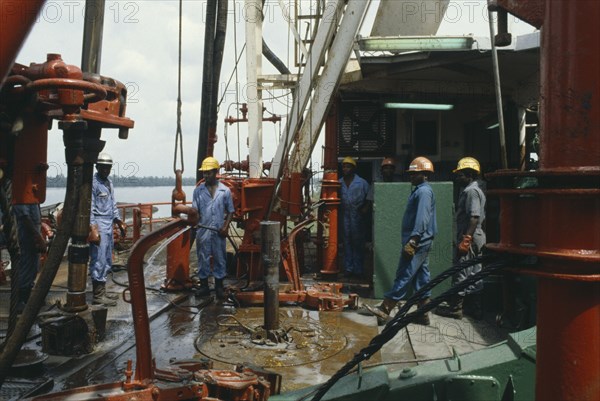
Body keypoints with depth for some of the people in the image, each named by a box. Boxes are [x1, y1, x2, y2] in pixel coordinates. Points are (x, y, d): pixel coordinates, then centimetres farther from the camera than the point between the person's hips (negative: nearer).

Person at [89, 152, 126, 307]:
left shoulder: (109, 182, 15)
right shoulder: (92, 183, -11)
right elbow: (90, 208, -16)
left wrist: (119, 222, 21)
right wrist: (93, 229, -21)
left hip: (109, 225, 9)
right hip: (99, 226, -9)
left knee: (107, 261, 14)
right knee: (99, 260, -7)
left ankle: (102, 291, 24)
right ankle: (98, 296, -1)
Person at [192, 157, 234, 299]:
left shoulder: (225, 190, 0)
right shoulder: (198, 190, 2)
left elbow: (230, 211, 4)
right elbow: (194, 210, 0)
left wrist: (226, 226, -9)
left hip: (219, 232, -1)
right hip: (203, 231, 1)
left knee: (220, 258, 7)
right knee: (202, 258, 7)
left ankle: (219, 286, 18)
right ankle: (204, 285, 19)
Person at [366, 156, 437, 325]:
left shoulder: (423, 191, -13)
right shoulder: (420, 190, 19)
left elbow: (422, 219, -22)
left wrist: (412, 241, -25)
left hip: (417, 243, -11)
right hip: (422, 242, 11)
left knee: (404, 276, -8)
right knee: (422, 278, 11)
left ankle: (384, 310, -6)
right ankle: (423, 315, 16)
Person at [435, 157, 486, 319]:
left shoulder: (471, 191, -14)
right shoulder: (476, 190, 17)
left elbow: (474, 217, -23)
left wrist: (466, 239, -25)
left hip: (469, 239, -10)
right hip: (477, 238, 10)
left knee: (461, 273, -3)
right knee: (474, 275, 12)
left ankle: (455, 308, 5)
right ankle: (476, 308, 18)